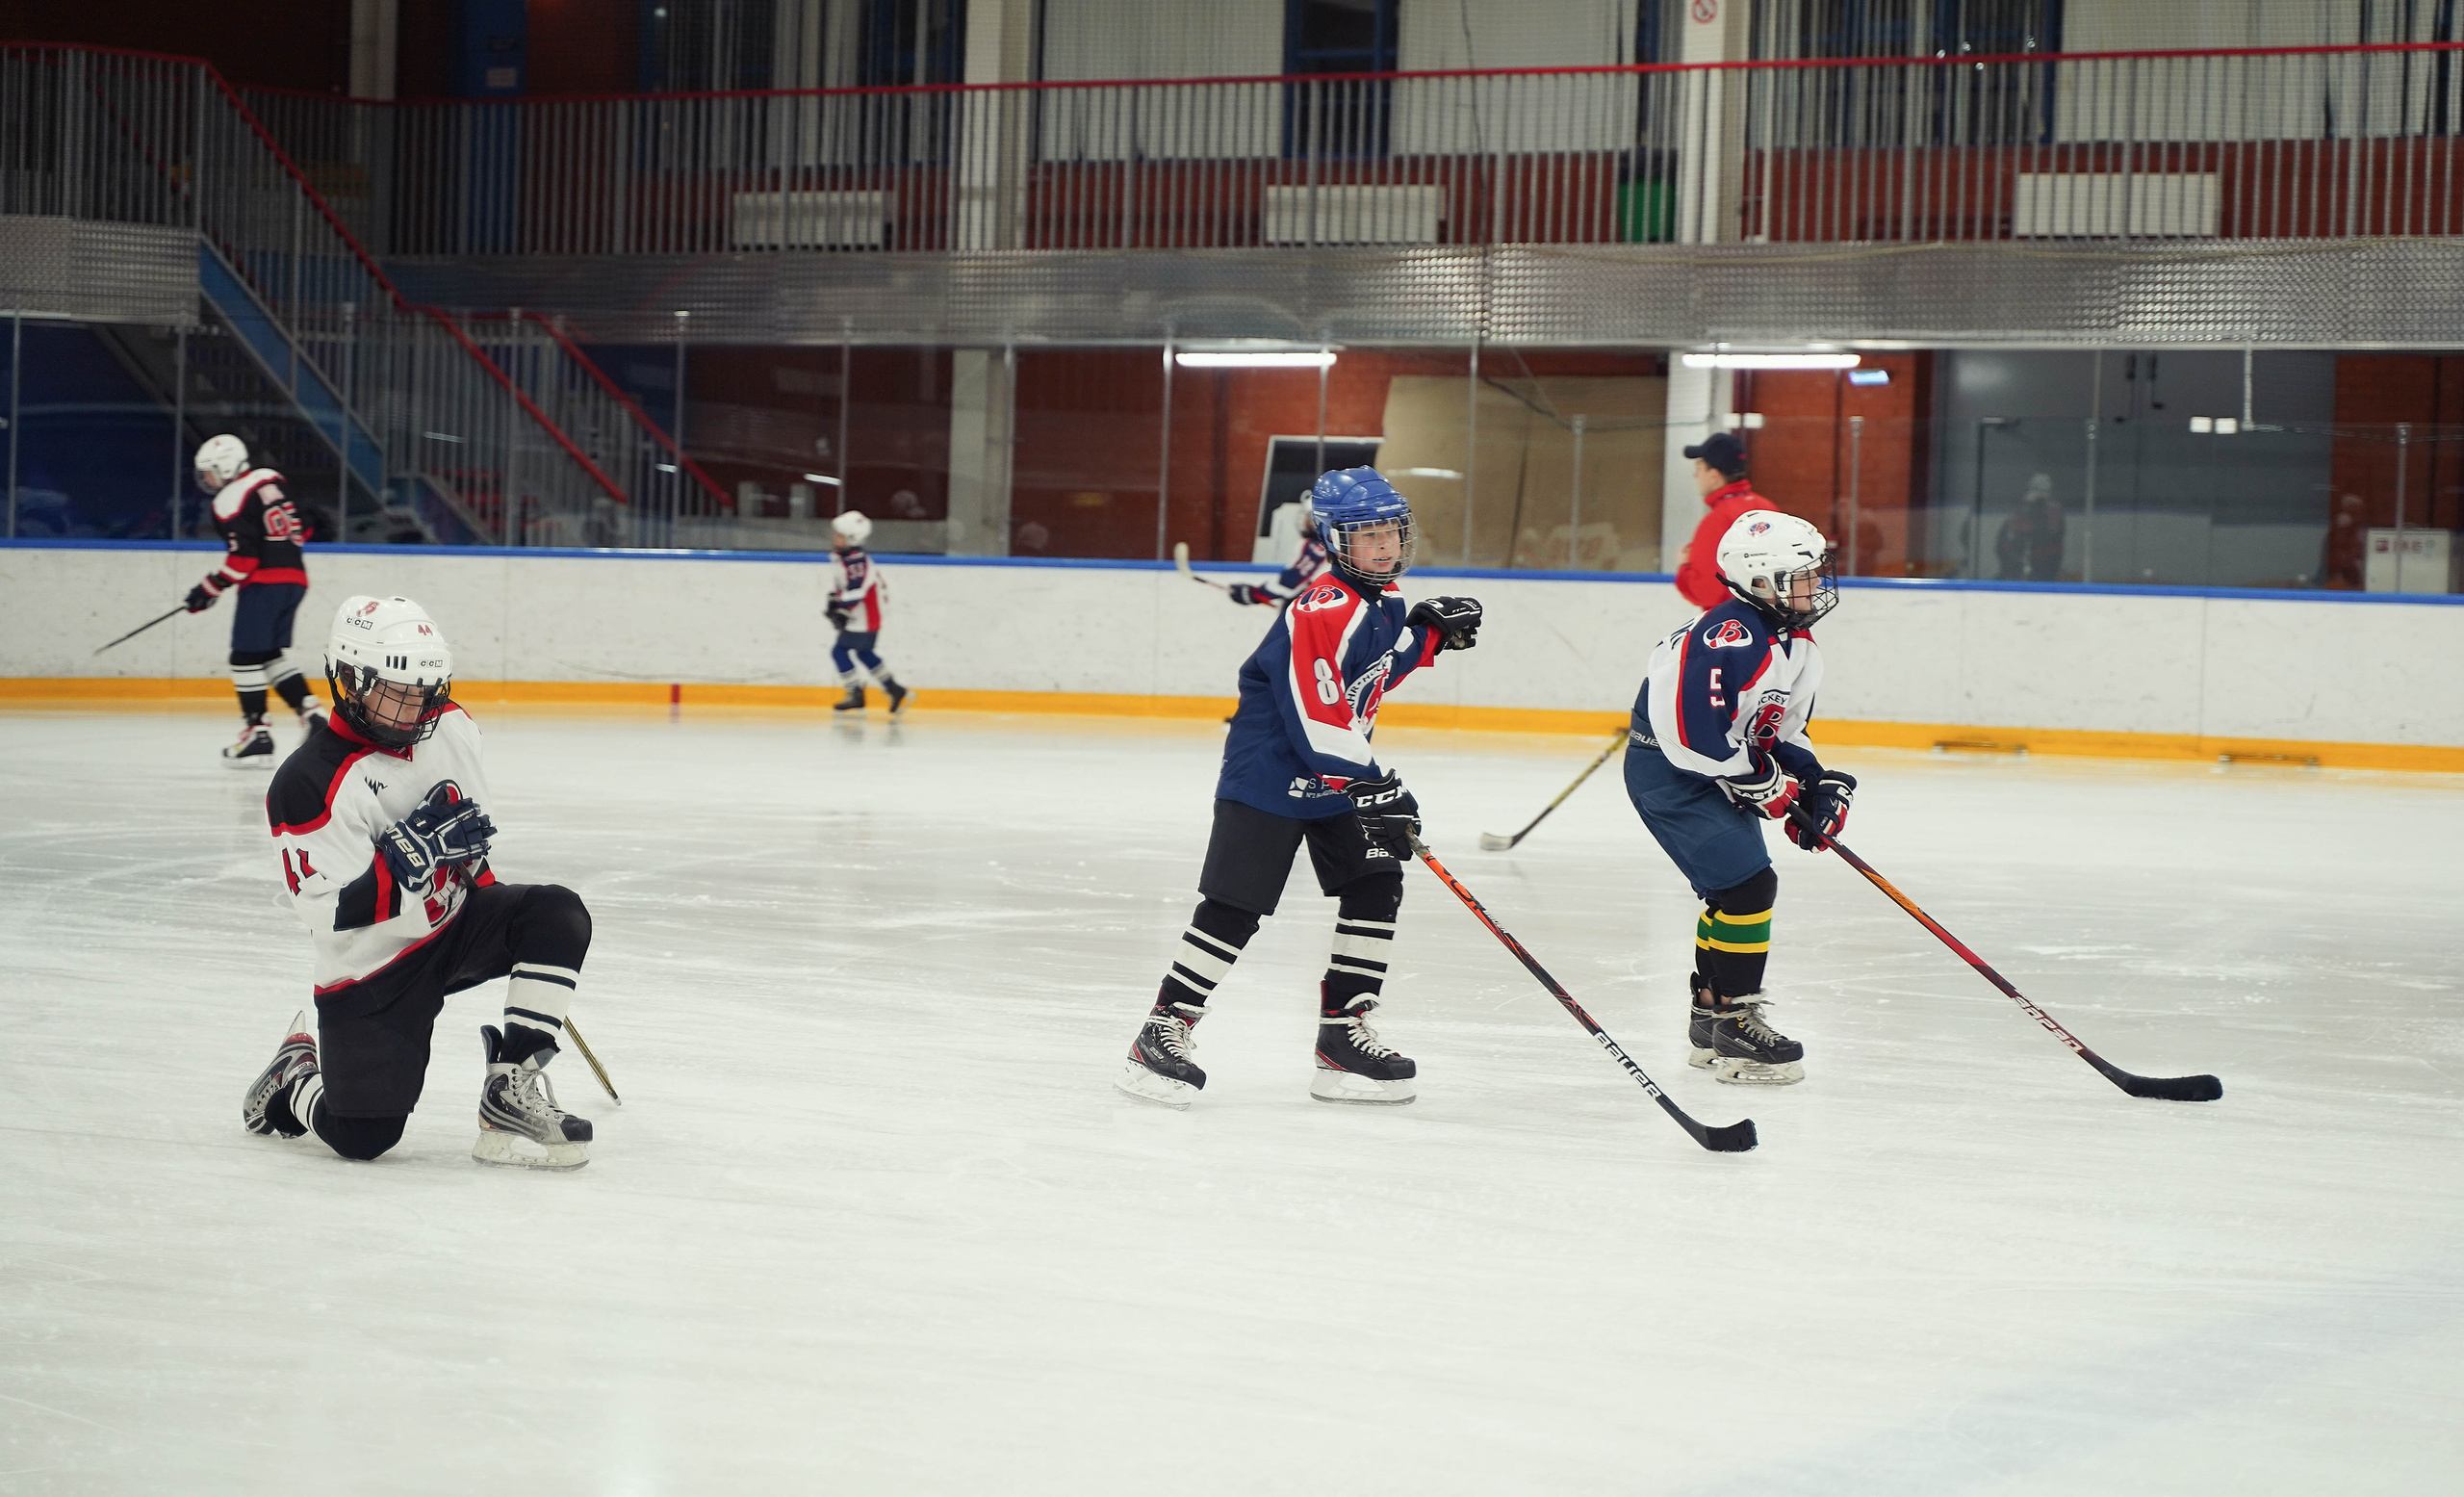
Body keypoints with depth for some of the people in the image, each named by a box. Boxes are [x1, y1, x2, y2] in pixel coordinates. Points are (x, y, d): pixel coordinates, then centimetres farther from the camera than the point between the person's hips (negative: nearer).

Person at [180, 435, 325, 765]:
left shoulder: (229, 500, -10)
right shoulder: (270, 481, 15)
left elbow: (243, 558, -16)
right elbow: (299, 529, 21)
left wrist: (209, 589, -8)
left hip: (264, 583, -9)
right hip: (295, 578, 9)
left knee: (247, 658, -2)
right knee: (273, 653, 17)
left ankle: (257, 734, -4)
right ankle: (312, 715, 7)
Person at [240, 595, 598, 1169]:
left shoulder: (450, 725, -2)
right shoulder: (309, 783, -23)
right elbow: (334, 910, -27)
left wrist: (481, 877, 21)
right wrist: (420, 848, -30)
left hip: (458, 919, 6)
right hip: (372, 971, -6)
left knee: (559, 916, -21)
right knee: (363, 1137, -11)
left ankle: (510, 1092, -15)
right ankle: (295, 1081, 26)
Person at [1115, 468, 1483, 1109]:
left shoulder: (1383, 599, 6)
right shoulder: (1322, 611, -23)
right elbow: (1316, 724, -27)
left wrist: (1428, 632, 10)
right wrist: (1373, 785, -24)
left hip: (1340, 775, 9)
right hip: (1268, 774, -9)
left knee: (1376, 885, 2)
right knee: (1232, 907, -8)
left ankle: (1343, 1034, 9)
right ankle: (1161, 1033, 1)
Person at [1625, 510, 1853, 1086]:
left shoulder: (1798, 646, 7)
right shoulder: (1731, 638, -27)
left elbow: (1784, 730, 17)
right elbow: (1693, 733, -31)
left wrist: (1817, 784, 2)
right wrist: (1764, 785, -22)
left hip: (1718, 773, 10)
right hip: (1668, 772, -10)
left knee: (1734, 891, 16)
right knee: (1747, 884, -16)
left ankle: (1709, 1020, 29)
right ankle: (1734, 1024, -8)